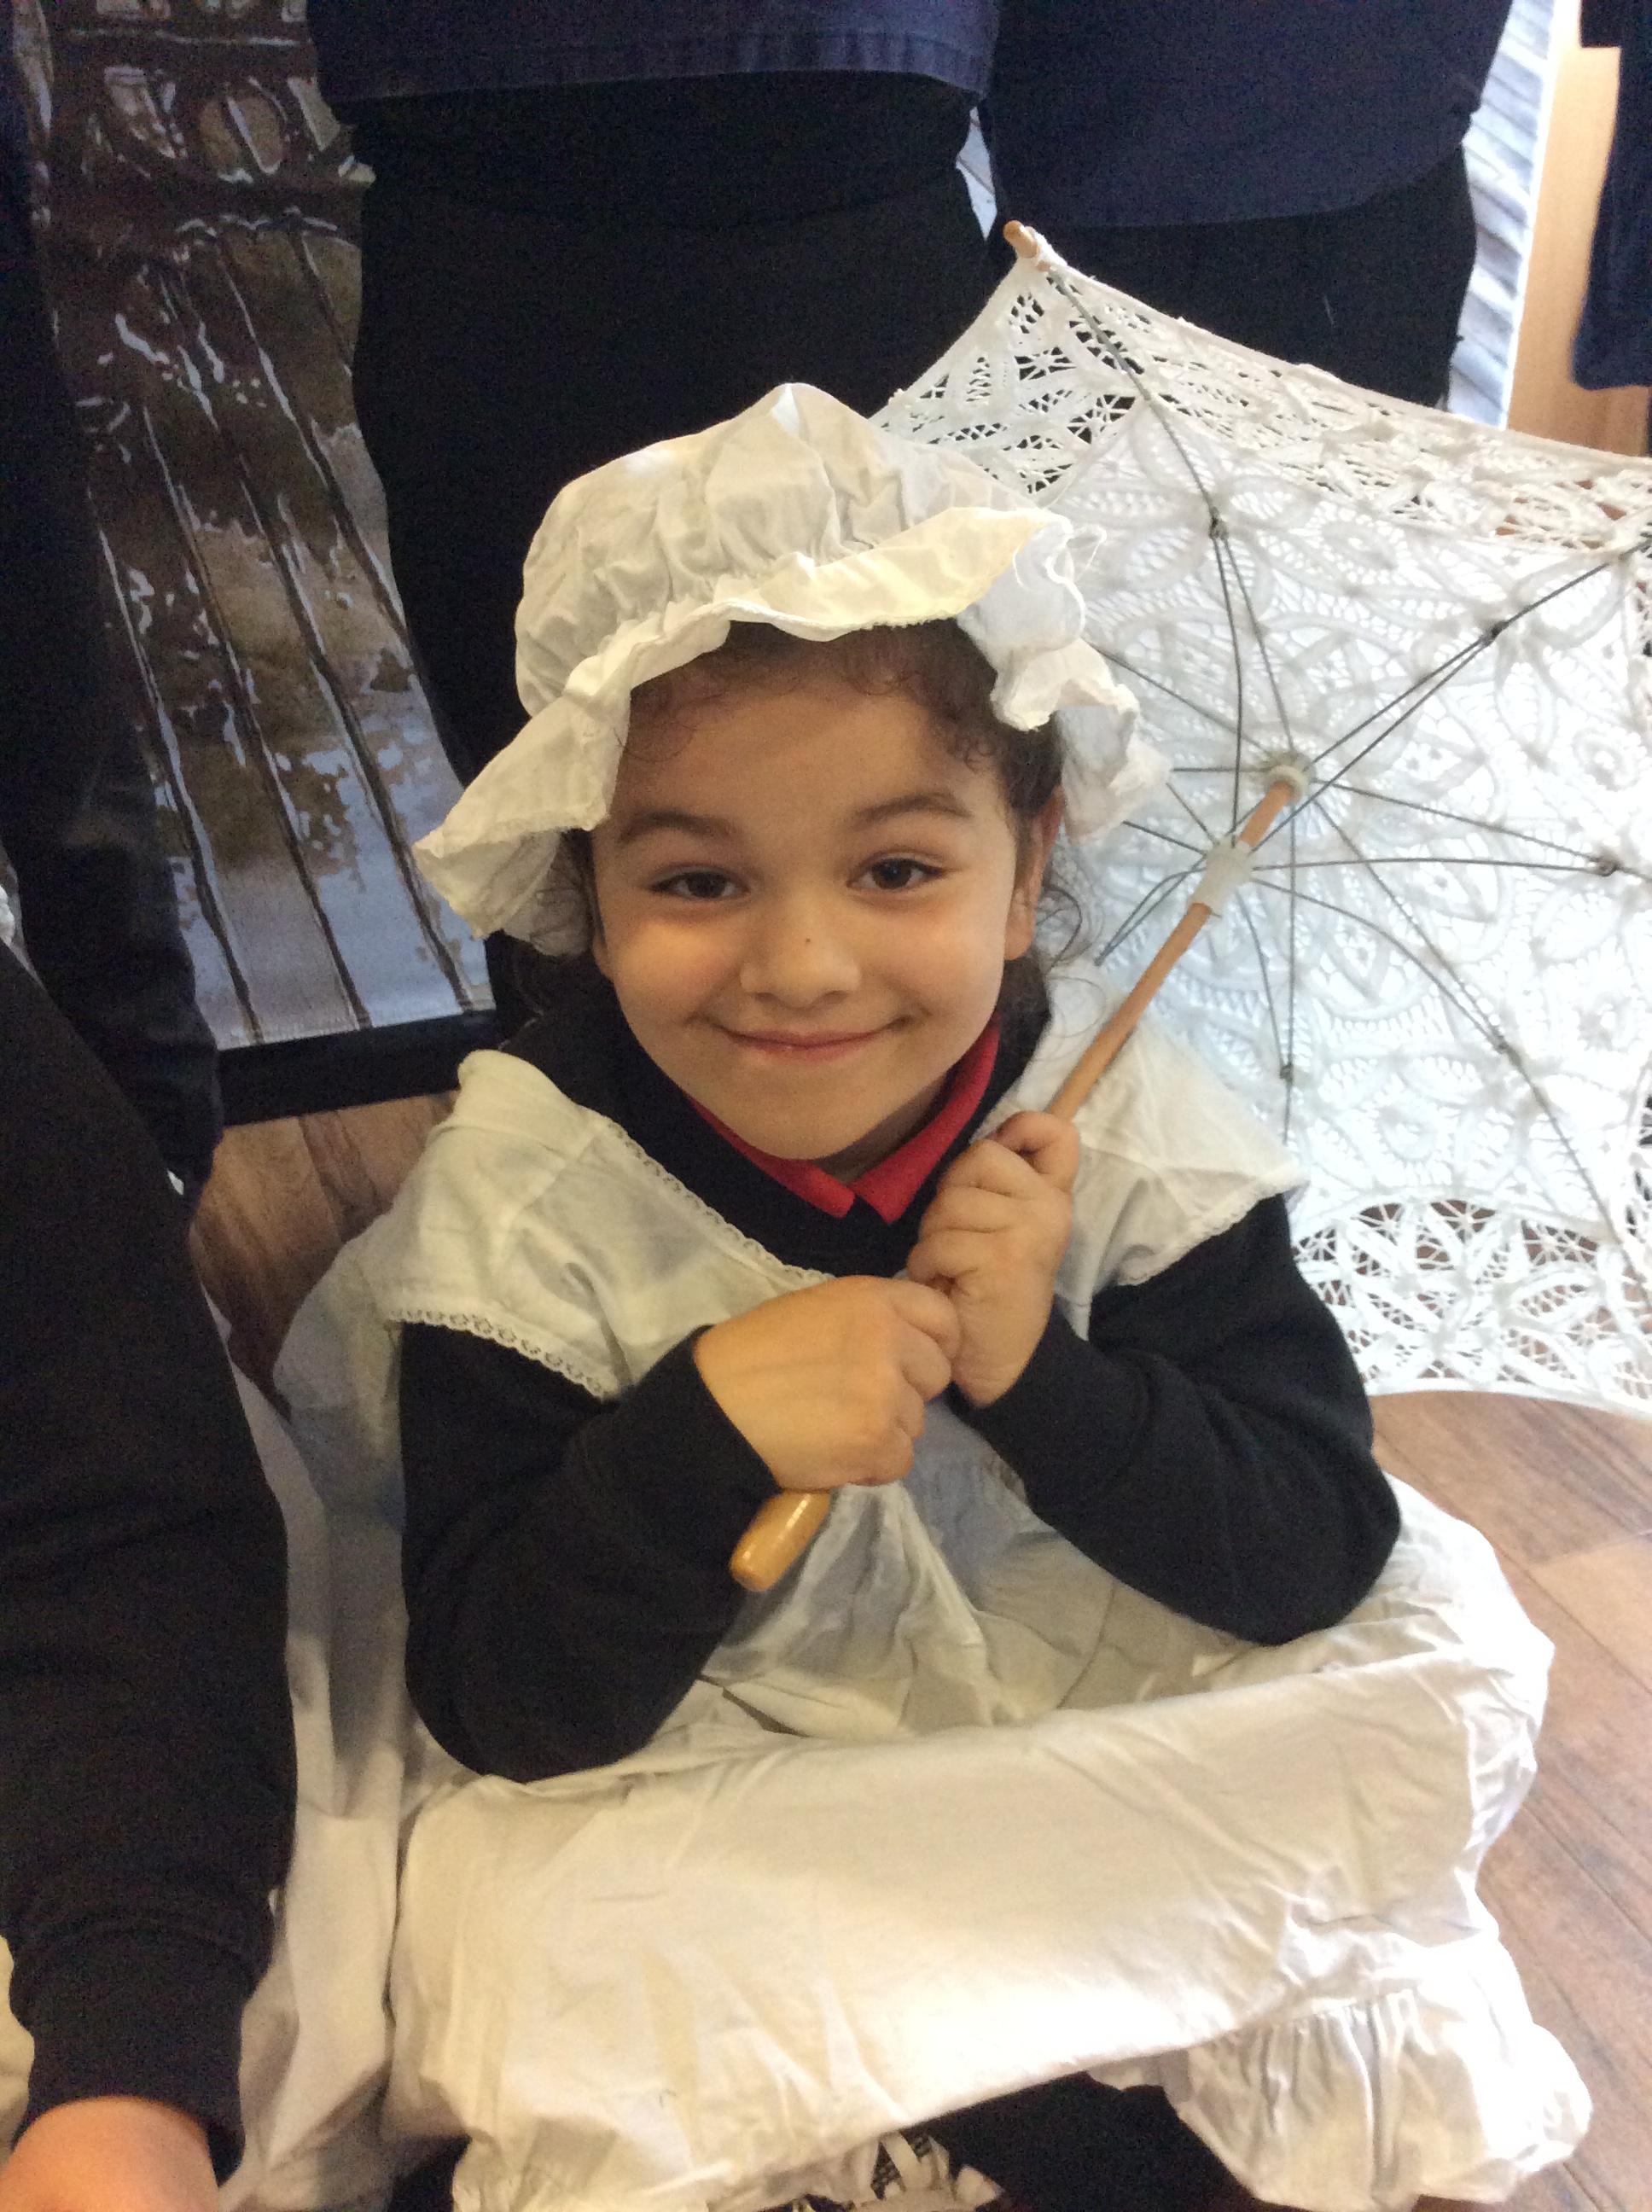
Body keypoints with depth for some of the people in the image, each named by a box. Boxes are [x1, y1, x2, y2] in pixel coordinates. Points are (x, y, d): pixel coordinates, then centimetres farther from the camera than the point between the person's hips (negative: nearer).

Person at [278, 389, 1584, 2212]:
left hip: (1099, 1741, 2)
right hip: (696, 1811, -2)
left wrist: (1040, 1374, -30)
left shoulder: (1120, 1131, -13)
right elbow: (502, 1708, -18)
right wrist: (707, 1430, -35)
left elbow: (1319, 1551, -13)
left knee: (1435, 1642, -13)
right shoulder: (523, 1203, -18)